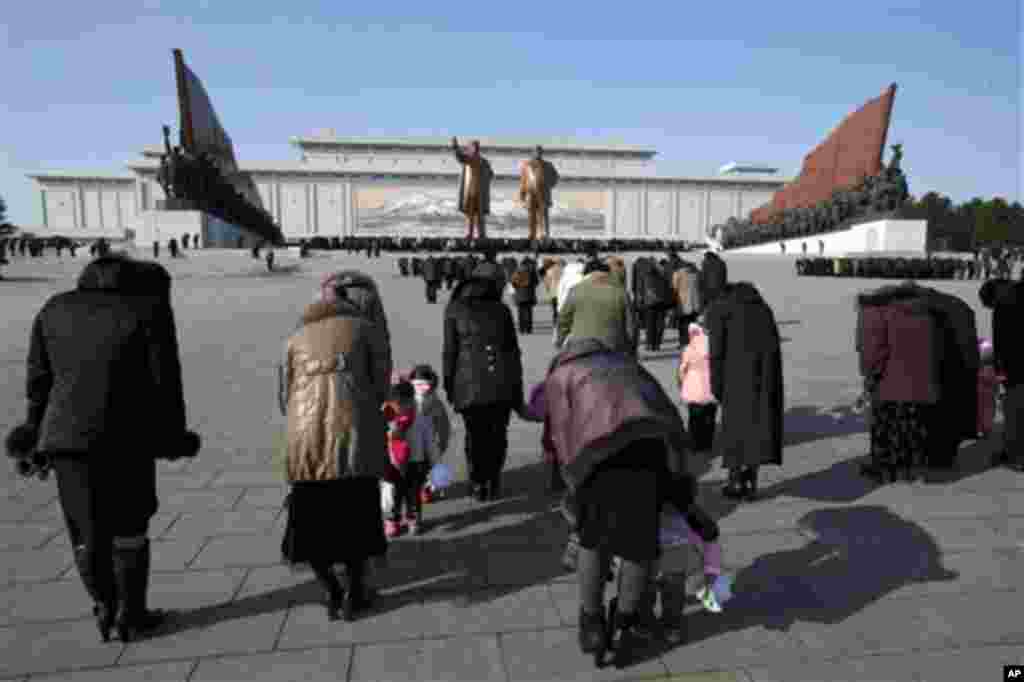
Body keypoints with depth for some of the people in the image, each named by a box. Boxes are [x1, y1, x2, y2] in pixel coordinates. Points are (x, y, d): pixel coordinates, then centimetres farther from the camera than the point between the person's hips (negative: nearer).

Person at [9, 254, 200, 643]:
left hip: (67, 436, 4)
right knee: (128, 527, 11)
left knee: (87, 531, 16)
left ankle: (105, 608, 26)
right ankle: (131, 616, 20)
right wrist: (173, 436, 1)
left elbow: (38, 378, 10)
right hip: (126, 438, -3)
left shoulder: (56, 308, 9)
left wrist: (38, 431, 18)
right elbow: (166, 381, -7)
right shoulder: (149, 309, -4)